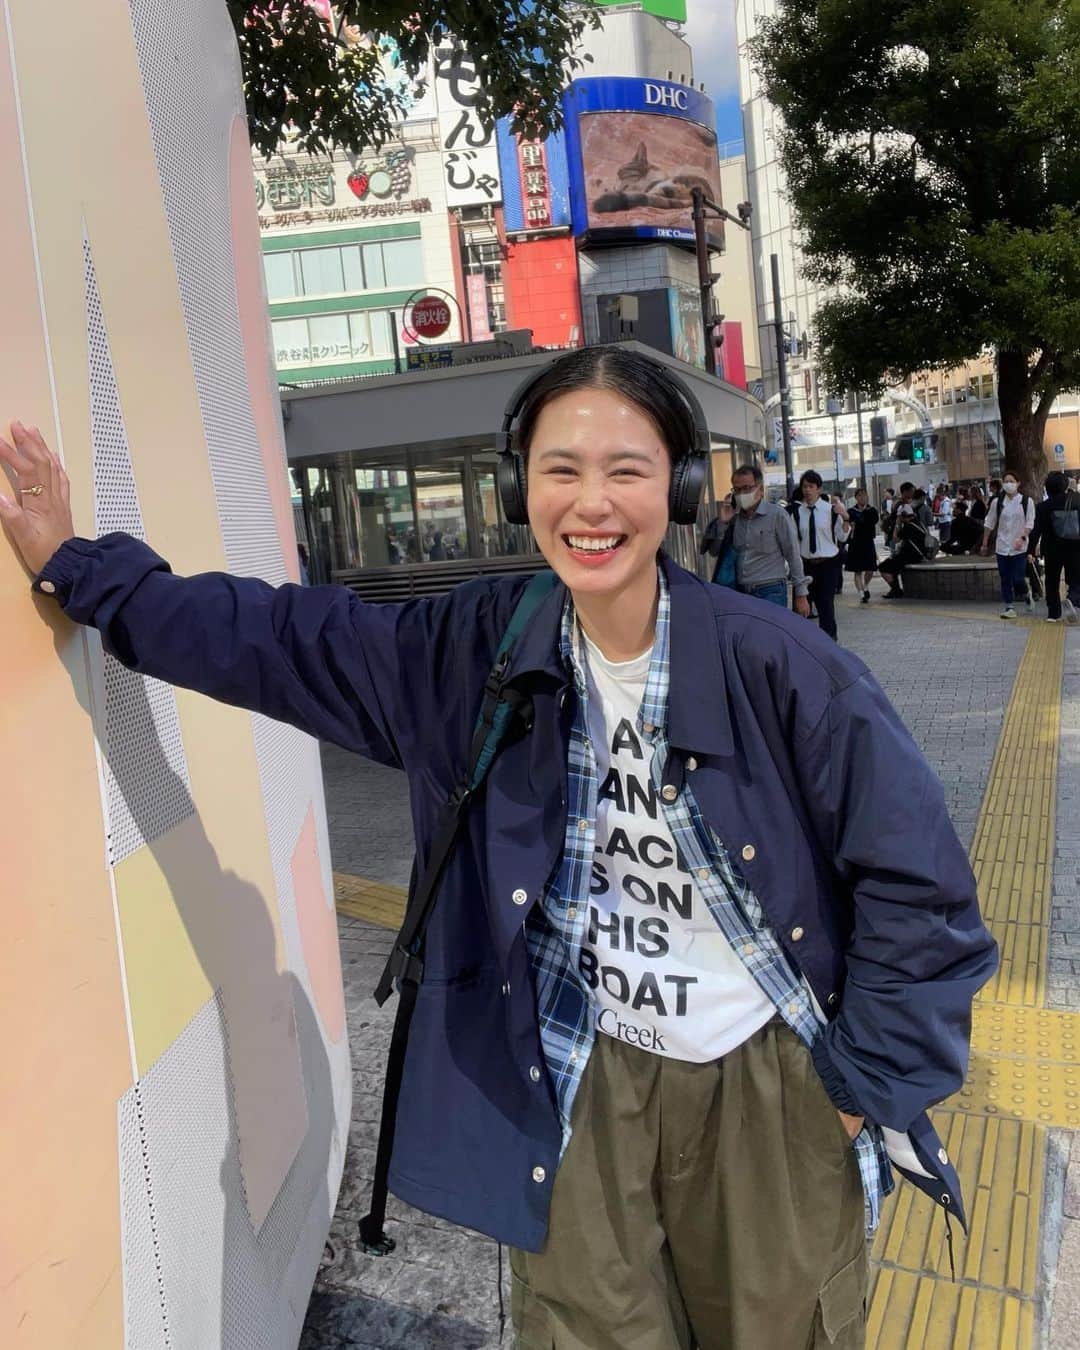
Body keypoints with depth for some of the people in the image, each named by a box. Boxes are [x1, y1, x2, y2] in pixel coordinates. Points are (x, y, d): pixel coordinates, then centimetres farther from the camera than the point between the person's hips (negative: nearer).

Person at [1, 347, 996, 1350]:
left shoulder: (775, 663, -18)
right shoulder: (475, 649, -9)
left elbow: (914, 877, -10)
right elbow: (271, 638, 0)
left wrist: (870, 1081, -6)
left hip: (765, 1085, -1)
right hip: (582, 1081, 2)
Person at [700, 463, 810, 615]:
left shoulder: (777, 515, -4)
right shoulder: (734, 517, 9)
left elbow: (793, 556, -2)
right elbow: (714, 552, 11)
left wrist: (801, 595, -3)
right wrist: (722, 522, -3)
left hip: (771, 592, -4)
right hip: (741, 593, 4)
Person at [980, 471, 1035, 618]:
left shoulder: (1026, 501, -2)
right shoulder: (997, 502, 3)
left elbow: (1030, 523, -5)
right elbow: (989, 523, 10)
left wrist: (1022, 538, -21)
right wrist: (985, 543, 11)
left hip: (1020, 547, -2)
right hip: (1002, 546, 2)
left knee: (1018, 579, -6)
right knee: (1005, 579, 4)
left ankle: (1026, 595, 26)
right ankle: (1008, 607, 12)